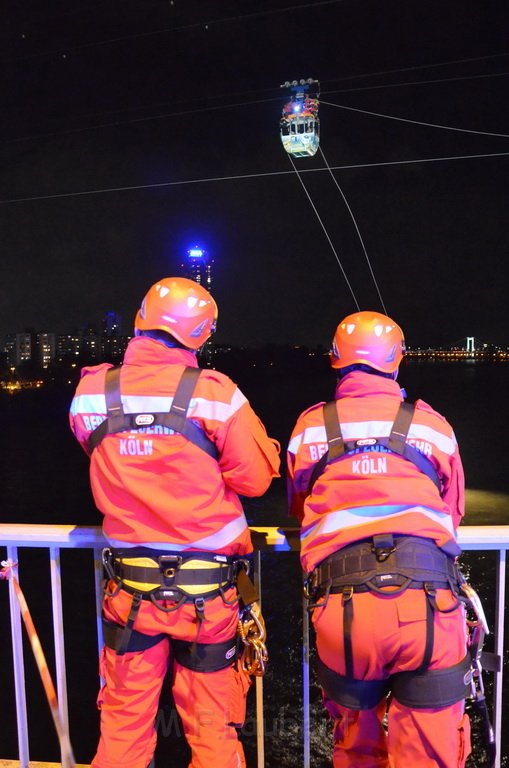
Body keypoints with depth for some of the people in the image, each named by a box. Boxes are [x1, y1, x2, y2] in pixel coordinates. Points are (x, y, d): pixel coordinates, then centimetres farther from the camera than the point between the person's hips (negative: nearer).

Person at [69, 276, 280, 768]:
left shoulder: (92, 393, -8)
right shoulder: (214, 393, -17)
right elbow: (255, 478, -11)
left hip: (130, 586, 2)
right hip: (208, 587, -2)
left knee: (122, 727, 22)